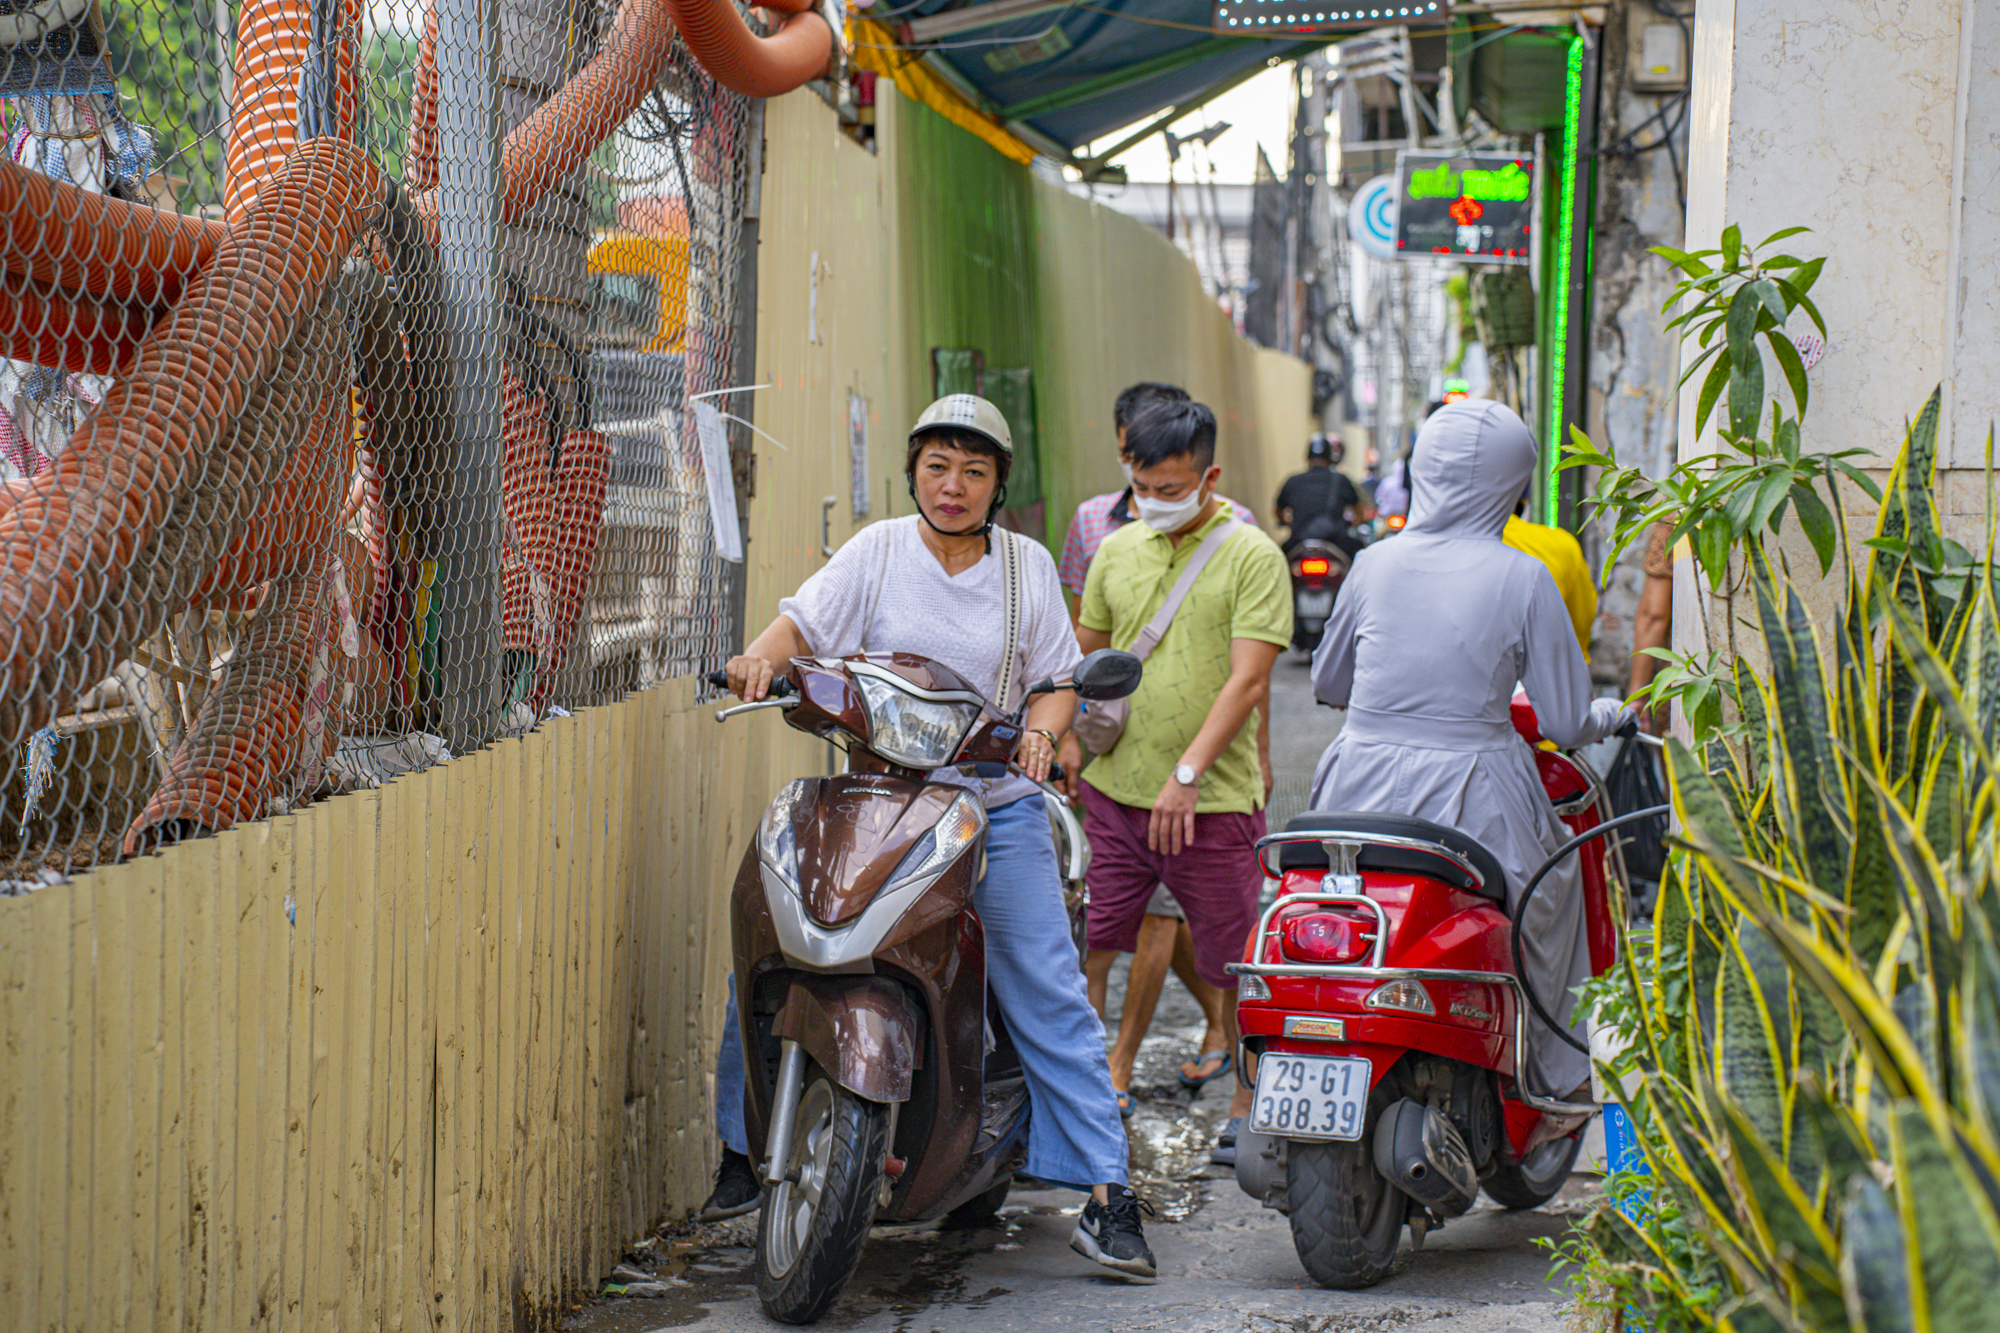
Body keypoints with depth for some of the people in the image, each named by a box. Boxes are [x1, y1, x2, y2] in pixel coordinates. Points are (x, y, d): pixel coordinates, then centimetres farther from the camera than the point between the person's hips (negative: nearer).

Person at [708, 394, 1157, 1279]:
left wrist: (1042, 729, -10)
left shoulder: (1027, 566, 8)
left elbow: (1059, 678, 11)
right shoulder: (878, 551, 6)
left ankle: (1105, 1192, -2)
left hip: (996, 804, 0)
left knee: (1050, 997, -6)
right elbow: (804, 619, 0)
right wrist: (763, 658, -22)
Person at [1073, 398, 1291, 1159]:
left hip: (1210, 802, -4)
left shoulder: (1251, 557, -5)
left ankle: (1249, 1102, 20)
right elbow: (1084, 657, 22)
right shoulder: (1117, 550, 11)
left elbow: (1249, 680, -12)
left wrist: (1187, 774, -19)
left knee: (1234, 966, 5)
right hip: (1112, 788, 4)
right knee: (1082, 947, 1)